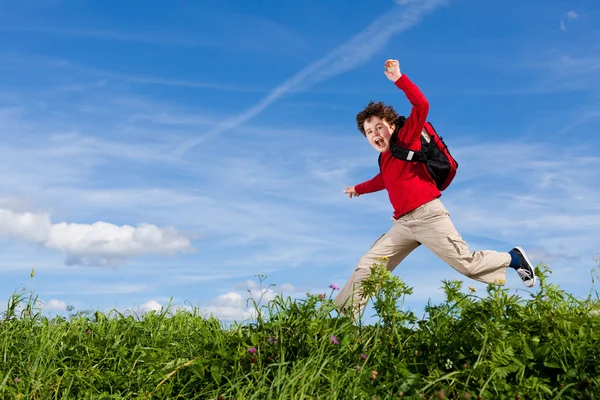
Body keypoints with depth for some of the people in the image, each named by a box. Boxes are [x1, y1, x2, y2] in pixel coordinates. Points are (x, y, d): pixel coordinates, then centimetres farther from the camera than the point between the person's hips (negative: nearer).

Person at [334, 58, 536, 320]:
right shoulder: (384, 159, 16)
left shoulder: (407, 138, -2)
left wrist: (399, 79, -20)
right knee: (366, 268, 3)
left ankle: (513, 258, 21)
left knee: (467, 264, -5)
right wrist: (359, 189, 53)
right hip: (403, 223, 8)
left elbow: (421, 106, -17)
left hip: (427, 215, -7)